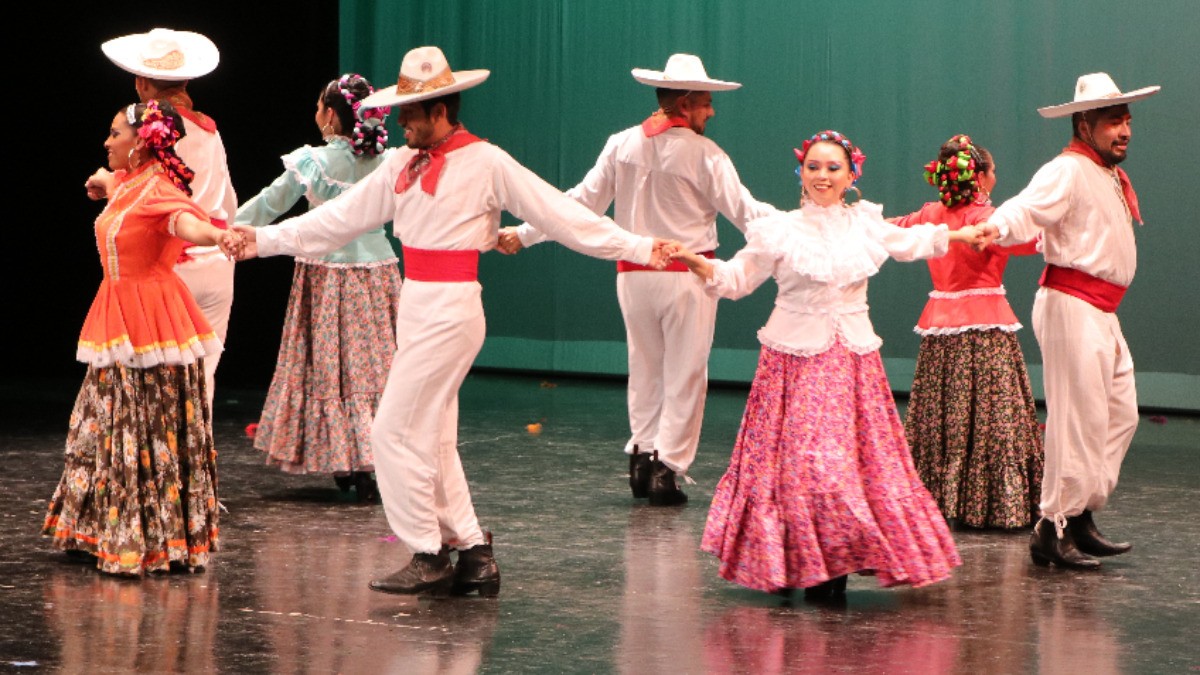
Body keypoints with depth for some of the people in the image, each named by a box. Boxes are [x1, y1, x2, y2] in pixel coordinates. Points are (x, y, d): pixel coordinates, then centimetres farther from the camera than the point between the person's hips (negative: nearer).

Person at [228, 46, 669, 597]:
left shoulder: (486, 163, -8)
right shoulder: (405, 165, 12)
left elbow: (558, 213, -8)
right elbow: (342, 217, 16)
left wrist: (638, 248, -11)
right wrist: (266, 239, 15)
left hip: (448, 310, -8)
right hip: (417, 306, 8)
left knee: (396, 432, -8)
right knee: (432, 442, 10)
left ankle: (429, 557, 1)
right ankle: (472, 554, 17)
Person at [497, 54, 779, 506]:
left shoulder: (620, 146, 2)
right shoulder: (703, 154, -12)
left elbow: (580, 203, 3)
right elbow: (743, 211, -11)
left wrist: (524, 234, 12)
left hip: (634, 276, 5)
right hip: (687, 275, -4)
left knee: (644, 369, 17)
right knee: (684, 374, 3)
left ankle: (643, 455, 14)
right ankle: (667, 467, 0)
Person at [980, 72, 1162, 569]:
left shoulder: (1109, 177, 18)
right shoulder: (1067, 171, -14)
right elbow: (1026, 210, -31)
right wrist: (994, 228, -48)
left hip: (1102, 314, 10)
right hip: (1071, 306, -10)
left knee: (1121, 416, 13)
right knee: (1079, 419, -10)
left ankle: (1082, 517, 19)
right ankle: (1053, 530, -5)